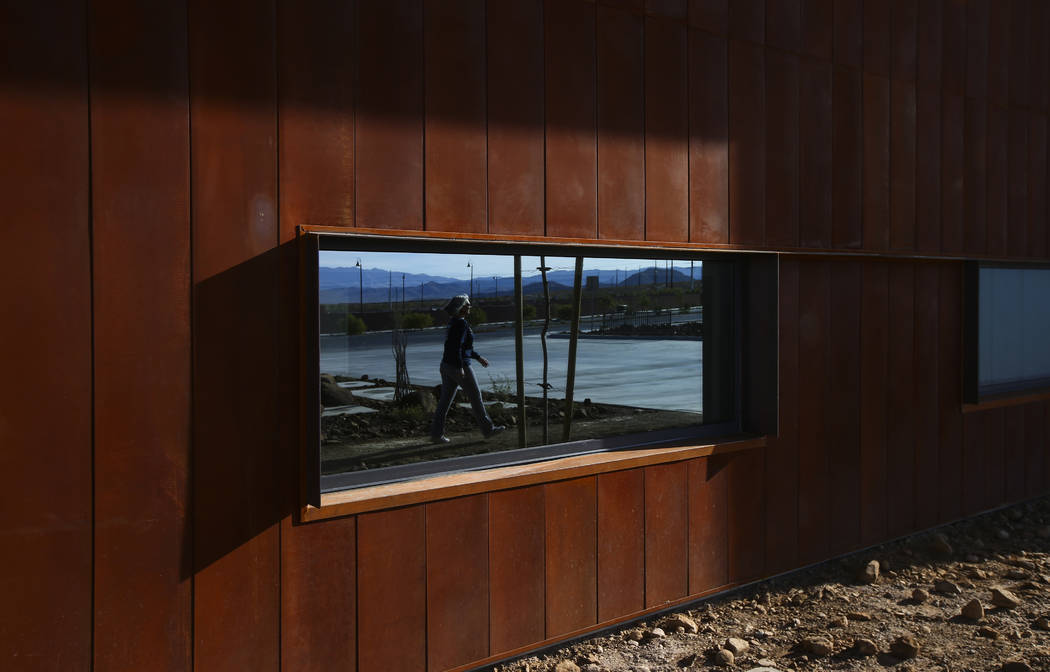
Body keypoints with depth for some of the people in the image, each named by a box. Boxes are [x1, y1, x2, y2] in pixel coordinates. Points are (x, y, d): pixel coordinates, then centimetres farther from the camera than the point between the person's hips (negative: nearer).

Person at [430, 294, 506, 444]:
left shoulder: (453, 323, 14)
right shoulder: (461, 323, -16)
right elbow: (457, 346, -24)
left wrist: (478, 357, 24)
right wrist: (460, 368, -27)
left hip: (446, 365, 9)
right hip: (459, 367, -9)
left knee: (445, 401, 7)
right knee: (475, 396, 4)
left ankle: (436, 434, 4)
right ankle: (487, 429, 15)